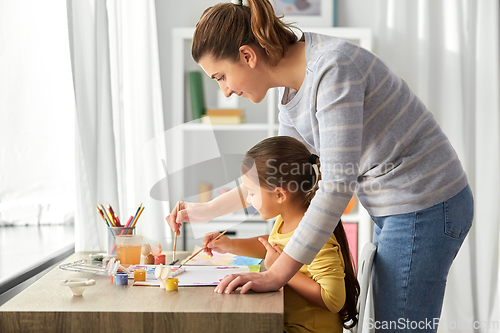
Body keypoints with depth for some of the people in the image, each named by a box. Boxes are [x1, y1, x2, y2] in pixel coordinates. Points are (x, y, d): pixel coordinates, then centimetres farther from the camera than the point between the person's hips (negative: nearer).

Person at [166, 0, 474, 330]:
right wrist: (206, 210, 20)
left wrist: (276, 275, -26)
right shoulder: (291, 97, 5)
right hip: (394, 210, 9)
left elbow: (338, 183, -28)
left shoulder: (332, 68, -24)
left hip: (425, 207, -9)